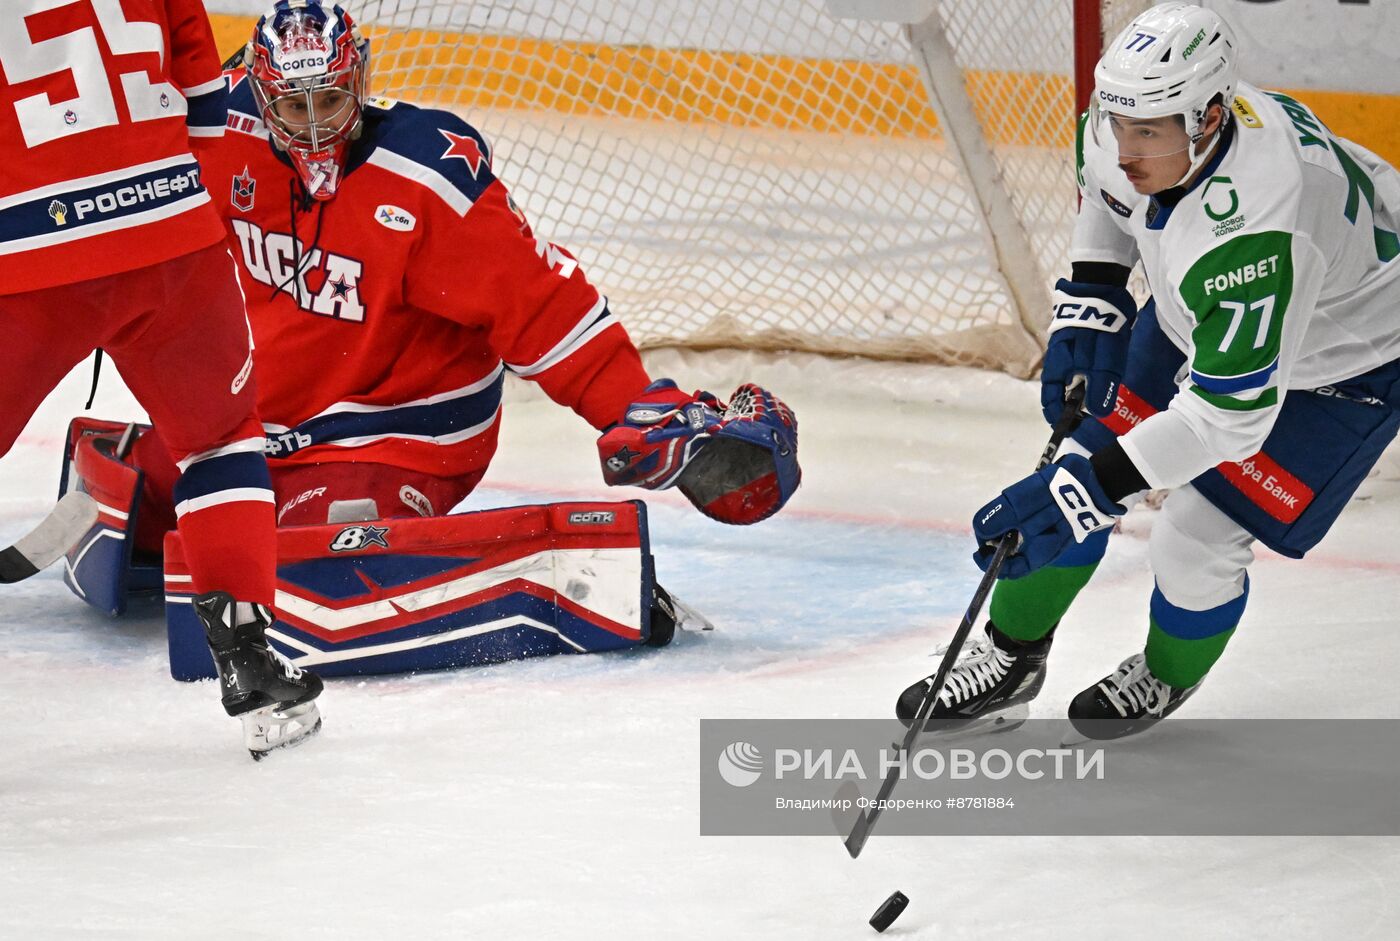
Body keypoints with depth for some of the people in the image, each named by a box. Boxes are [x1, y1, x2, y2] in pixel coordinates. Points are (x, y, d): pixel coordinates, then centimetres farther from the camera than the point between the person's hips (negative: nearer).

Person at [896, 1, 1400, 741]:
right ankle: (1010, 661, 25)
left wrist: (1091, 485, -42)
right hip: (1200, 316, 7)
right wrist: (1089, 300, -4)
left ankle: (1165, 678, 23)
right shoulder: (1124, 128, -23)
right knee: (1079, 473, 3)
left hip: (1340, 366, -7)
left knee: (1196, 545, -11)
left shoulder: (1251, 233, -45)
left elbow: (1231, 413, -41)